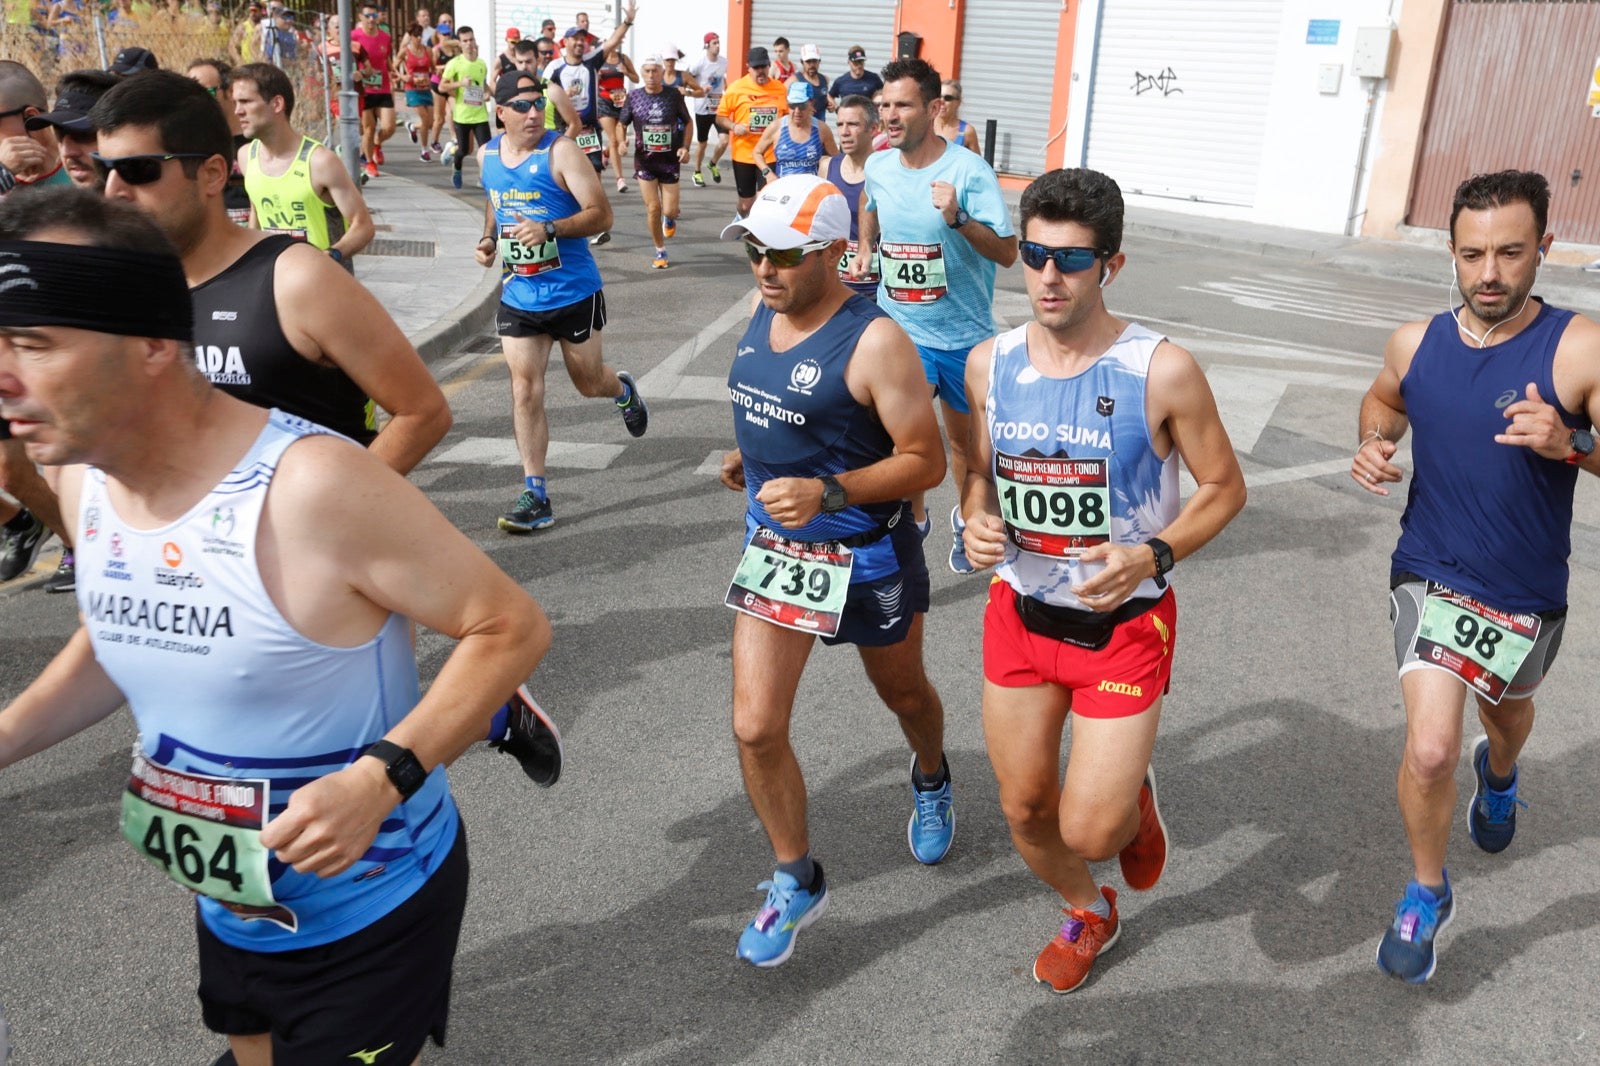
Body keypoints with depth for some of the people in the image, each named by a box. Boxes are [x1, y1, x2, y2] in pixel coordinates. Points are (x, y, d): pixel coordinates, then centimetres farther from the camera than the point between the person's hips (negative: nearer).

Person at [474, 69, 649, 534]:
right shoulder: (487, 155, 5)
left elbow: (601, 214, -17)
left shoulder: (561, 151, -13)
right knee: (524, 390, -3)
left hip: (573, 292, -4)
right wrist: (489, 238, 7)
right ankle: (535, 496, 2)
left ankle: (623, 390, 51)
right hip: (518, 295, 4)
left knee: (588, 382, 12)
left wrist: (549, 229, -31)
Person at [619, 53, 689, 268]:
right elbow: (621, 123, 7)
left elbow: (687, 122, 7)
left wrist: (685, 147, -5)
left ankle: (669, 219, 39)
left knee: (670, 210, -2)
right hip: (645, 160, 0)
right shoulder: (634, 96, -3)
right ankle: (660, 252, 16)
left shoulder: (674, 95, -4)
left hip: (670, 160, 0)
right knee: (653, 208, -3)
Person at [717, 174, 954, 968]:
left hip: (866, 559, -5)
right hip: (773, 548, 5)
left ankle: (930, 780, 58)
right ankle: (796, 883, 20)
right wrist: (747, 458, 0)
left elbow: (926, 461, -21)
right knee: (755, 728, -2)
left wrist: (827, 493, -32)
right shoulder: (762, 316, 0)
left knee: (904, 696, 22)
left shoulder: (873, 342, -23)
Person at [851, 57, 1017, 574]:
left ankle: (966, 518, 42)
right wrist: (865, 249, 11)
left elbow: (1007, 253, -22)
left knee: (964, 438, 16)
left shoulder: (969, 171, -17)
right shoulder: (877, 168, -2)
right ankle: (913, 519, 20)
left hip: (962, 335, -2)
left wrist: (956, 218, -34)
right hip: (899, 329, 2)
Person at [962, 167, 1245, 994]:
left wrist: (1154, 555, -22)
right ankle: (1088, 915, 47)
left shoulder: (1162, 370, -17)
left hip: (1125, 623, -4)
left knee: (1088, 830, -6)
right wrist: (977, 520, -12)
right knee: (1025, 810, 15)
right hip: (1019, 613, 4)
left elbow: (1224, 487, -6)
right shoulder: (990, 364, -5)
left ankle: (1134, 800, 33)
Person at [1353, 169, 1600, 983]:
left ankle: (1499, 773, 67)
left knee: (1505, 705, 29)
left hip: (1526, 595, 0)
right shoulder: (1416, 343, -7)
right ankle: (1427, 893, 15)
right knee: (1430, 750, -12)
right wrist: (1374, 444, -5)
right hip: (1431, 575, 0)